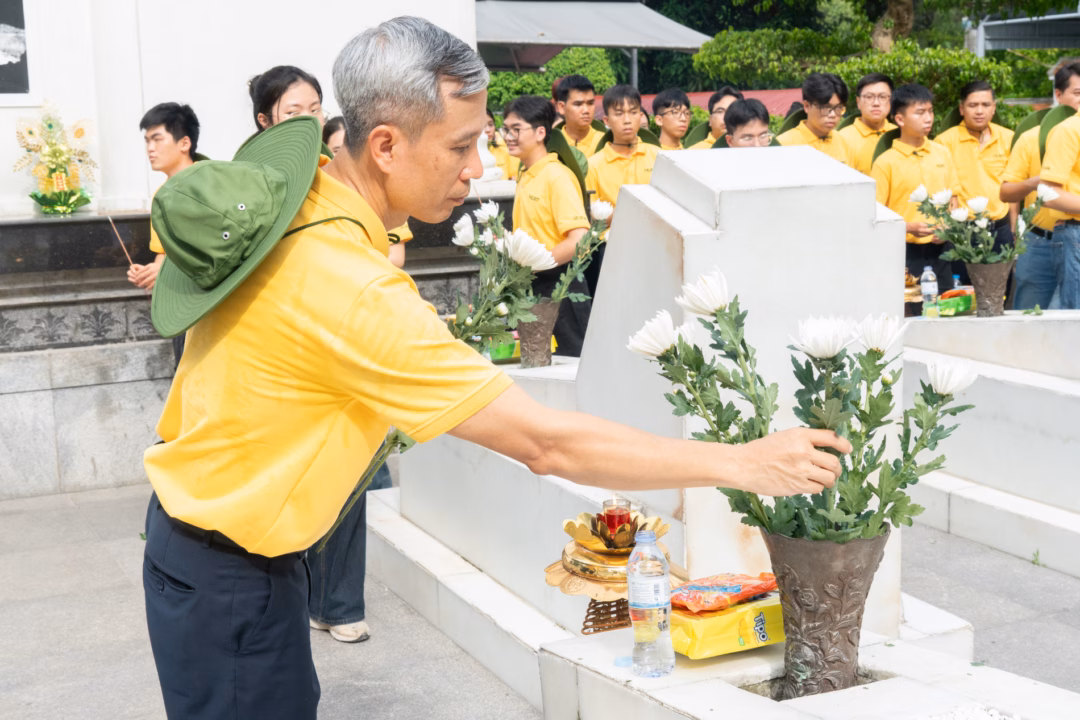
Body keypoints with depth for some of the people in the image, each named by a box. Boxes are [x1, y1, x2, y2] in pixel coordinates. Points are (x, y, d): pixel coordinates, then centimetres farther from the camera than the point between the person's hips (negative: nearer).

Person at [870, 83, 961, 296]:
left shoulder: (942, 153, 8)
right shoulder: (885, 162, -7)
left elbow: (952, 199, 15)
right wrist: (910, 228, -19)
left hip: (939, 251, 4)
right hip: (904, 253, -4)